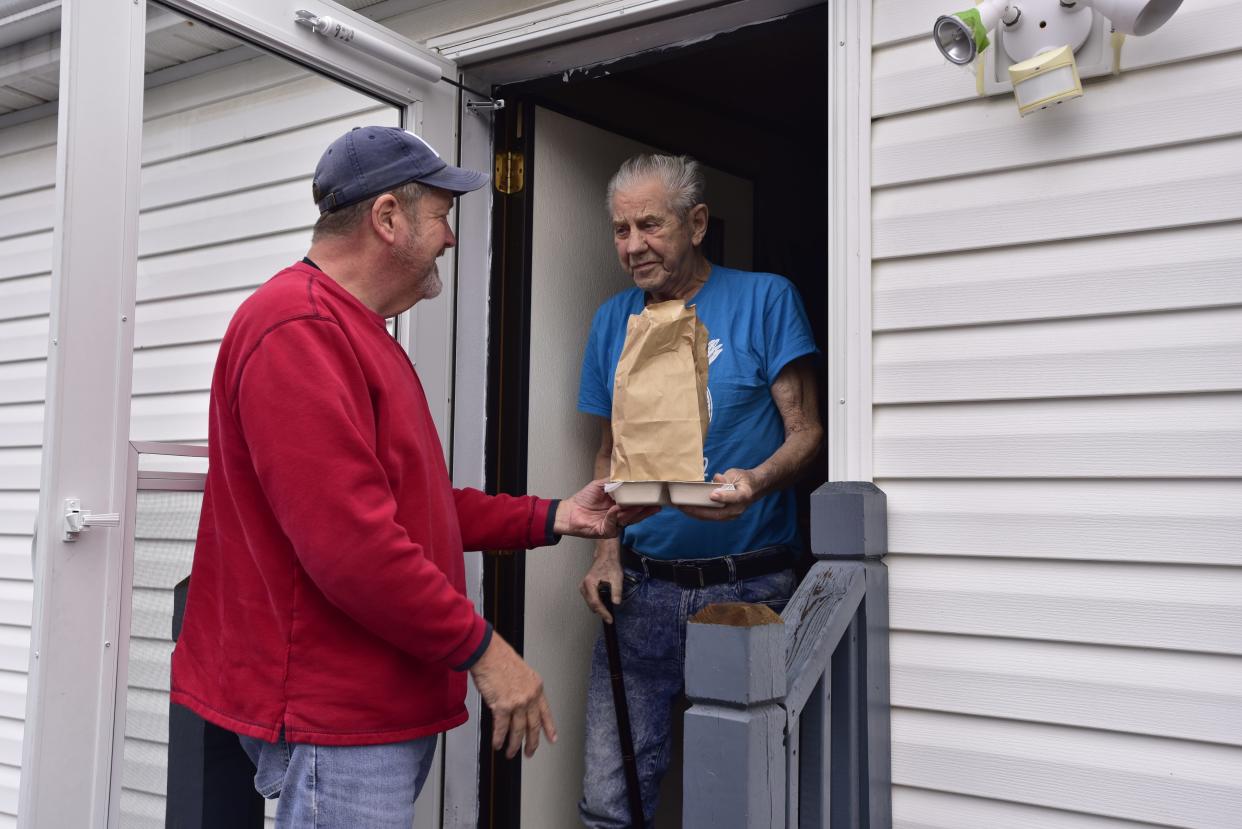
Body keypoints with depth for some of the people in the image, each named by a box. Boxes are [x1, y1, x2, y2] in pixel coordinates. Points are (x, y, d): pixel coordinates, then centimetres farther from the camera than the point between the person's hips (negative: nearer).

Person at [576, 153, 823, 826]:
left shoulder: (765, 299, -1)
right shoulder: (613, 321, 12)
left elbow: (805, 431, -3)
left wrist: (756, 481, -24)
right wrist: (606, 551, 2)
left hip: (748, 586, -3)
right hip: (642, 586, 3)